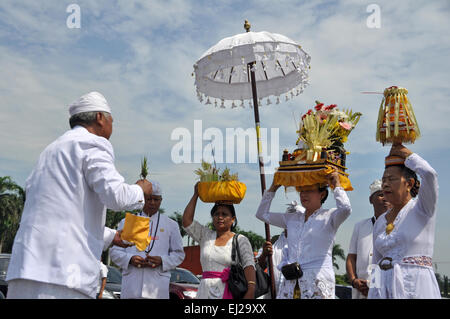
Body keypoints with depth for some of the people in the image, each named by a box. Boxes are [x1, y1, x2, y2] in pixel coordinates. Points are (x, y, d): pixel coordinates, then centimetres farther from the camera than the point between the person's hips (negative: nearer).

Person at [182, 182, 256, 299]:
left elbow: (248, 264, -10)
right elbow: (187, 221, 3)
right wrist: (196, 195, 5)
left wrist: (251, 290, -26)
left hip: (230, 292, -3)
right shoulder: (206, 235, 14)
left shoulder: (240, 240, 3)